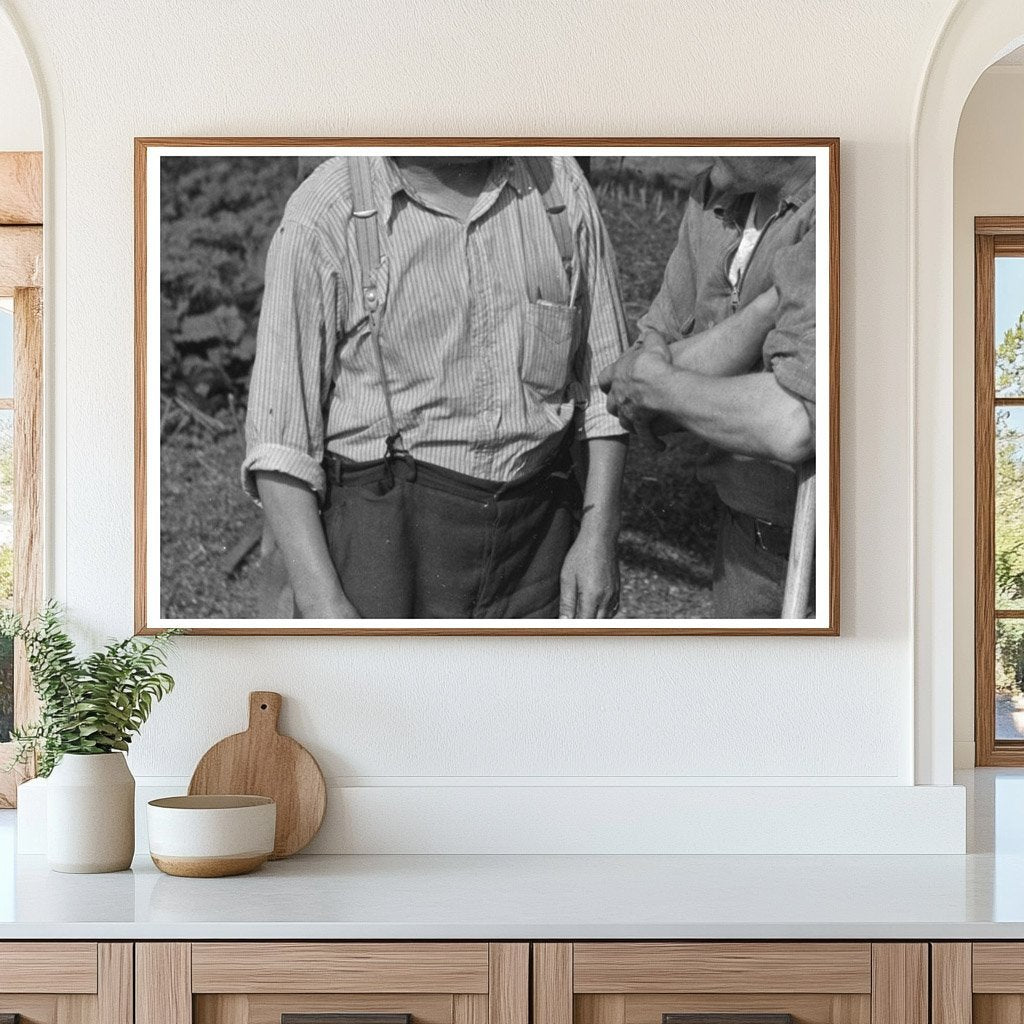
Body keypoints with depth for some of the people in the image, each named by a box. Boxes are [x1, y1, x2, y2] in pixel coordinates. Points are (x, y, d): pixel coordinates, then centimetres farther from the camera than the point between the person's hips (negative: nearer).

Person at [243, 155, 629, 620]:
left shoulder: (556, 183, 2)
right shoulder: (323, 221, -11)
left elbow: (601, 373, 8)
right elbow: (278, 439, -11)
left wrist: (599, 535, 0)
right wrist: (321, 605, -18)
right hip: (384, 534, -3)